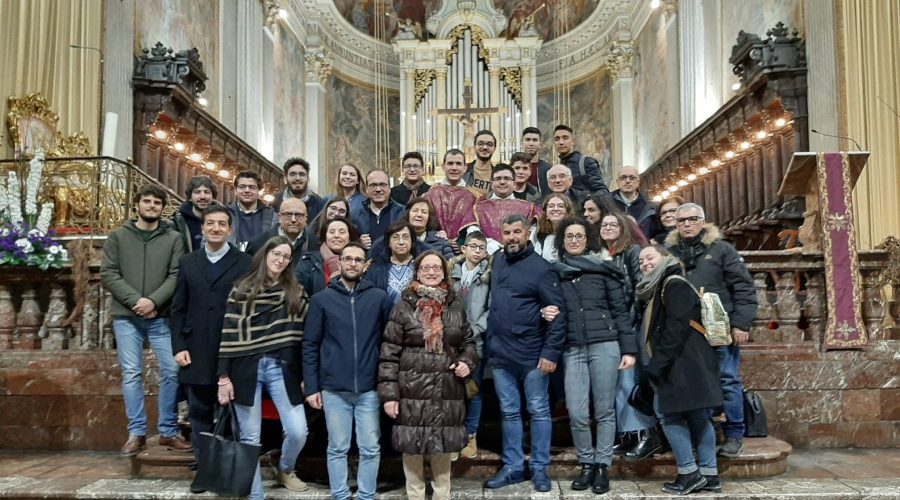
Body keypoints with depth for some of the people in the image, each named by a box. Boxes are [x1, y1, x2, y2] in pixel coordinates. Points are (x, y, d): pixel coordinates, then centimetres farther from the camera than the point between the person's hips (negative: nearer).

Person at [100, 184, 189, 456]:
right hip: (126, 316, 0)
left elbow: (176, 276, -2)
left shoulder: (173, 238, 6)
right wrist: (135, 300, -13)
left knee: (171, 371, -2)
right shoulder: (118, 236, 7)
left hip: (161, 316, 0)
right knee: (131, 374, 2)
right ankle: (136, 433, 11)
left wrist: (154, 301, -17)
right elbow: (108, 274, -1)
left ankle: (168, 431, 10)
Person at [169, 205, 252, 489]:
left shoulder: (245, 263, 1)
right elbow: (178, 309, 9)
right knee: (200, 414, 10)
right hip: (196, 352, 3)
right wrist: (179, 346, -1)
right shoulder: (187, 263, 12)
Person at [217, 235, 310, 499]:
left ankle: (285, 471, 25)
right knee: (250, 437, 3)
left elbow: (303, 333, 7)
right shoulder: (242, 290, 3)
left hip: (282, 368, 1)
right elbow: (229, 333, 0)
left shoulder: (296, 292, 8)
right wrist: (223, 376, -5)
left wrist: (305, 374, 4)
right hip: (246, 368, -1)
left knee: (298, 431, -7)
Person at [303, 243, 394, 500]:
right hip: (334, 389, 0)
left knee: (371, 449, 8)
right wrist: (311, 386, -2)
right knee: (337, 449, 10)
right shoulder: (321, 299, 2)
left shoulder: (380, 298, 1)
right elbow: (310, 345, 3)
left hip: (369, 388, 0)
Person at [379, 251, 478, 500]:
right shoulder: (404, 307, -3)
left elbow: (468, 342, 17)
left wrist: (467, 361, -5)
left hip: (447, 391, 3)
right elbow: (389, 353, -4)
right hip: (412, 391, -2)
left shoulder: (456, 306, 6)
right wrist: (389, 393, -9)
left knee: (443, 447, 11)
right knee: (412, 447, 5)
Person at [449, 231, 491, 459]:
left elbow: (492, 308, -5)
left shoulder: (490, 274, 0)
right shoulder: (453, 272, 9)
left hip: (476, 340, -2)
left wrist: (475, 329, -12)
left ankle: (470, 436, 15)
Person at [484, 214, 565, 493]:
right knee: (508, 412, 12)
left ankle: (539, 468, 17)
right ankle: (513, 467, 22)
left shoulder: (540, 268, -10)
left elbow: (558, 312, -13)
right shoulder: (498, 261, 7)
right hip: (500, 353, 5)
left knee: (538, 411, 6)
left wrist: (551, 352, -18)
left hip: (533, 354, -5)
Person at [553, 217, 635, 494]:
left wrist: (629, 349, -1)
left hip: (605, 345, -1)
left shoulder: (603, 269, 5)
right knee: (577, 413, -3)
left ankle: (602, 466, 16)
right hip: (572, 349, 1)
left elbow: (620, 310, 4)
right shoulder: (554, 272, 9)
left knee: (605, 410, 4)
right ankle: (586, 464, 17)